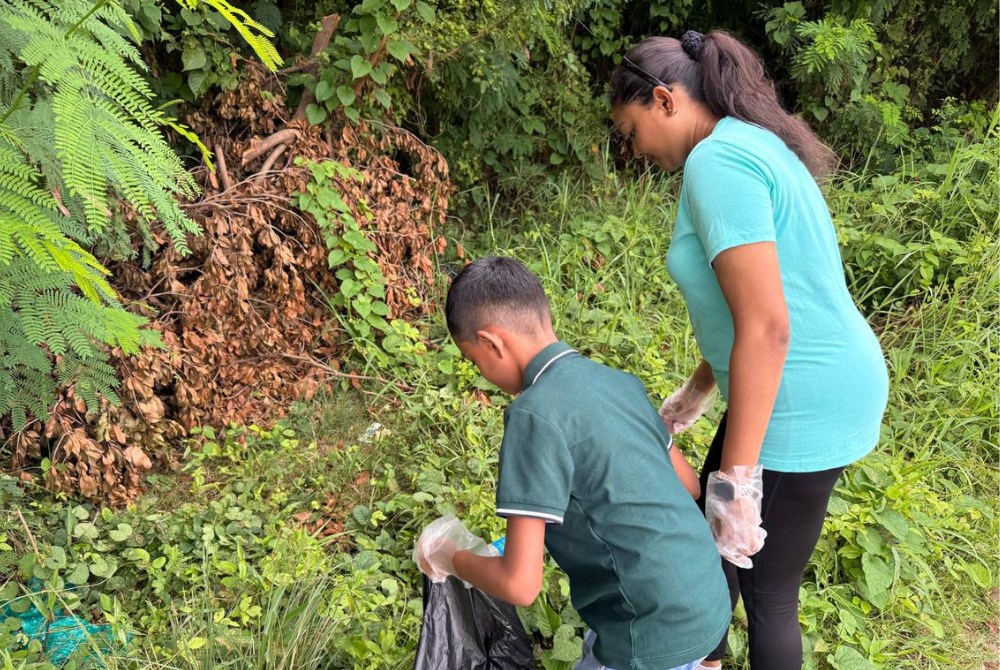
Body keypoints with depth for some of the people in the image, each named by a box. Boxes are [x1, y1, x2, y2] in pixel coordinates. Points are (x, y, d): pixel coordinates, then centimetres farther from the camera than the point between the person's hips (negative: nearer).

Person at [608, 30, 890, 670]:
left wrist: (737, 478, -23)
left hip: (805, 406, -10)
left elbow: (767, 327, -27)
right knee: (712, 533, 24)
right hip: (810, 388, 10)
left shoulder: (716, 161, -20)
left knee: (767, 590, 8)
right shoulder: (752, 144, 11)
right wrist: (699, 389, 26)